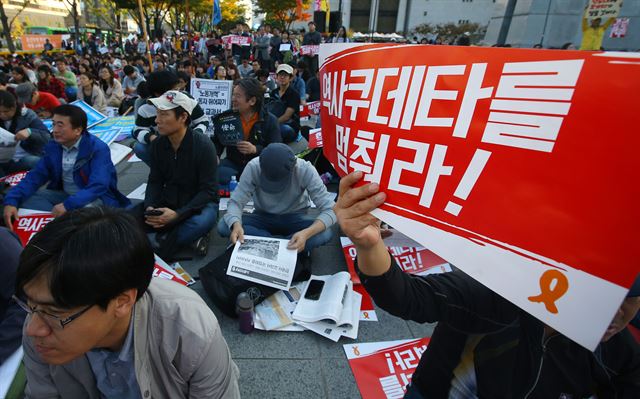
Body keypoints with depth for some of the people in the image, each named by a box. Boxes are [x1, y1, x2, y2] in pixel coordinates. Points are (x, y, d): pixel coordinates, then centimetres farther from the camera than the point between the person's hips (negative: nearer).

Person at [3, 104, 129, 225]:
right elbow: (36, 176, 1)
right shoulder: (52, 146, 4)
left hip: (96, 197, -7)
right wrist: (11, 200, -14)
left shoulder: (98, 148, -18)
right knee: (25, 198, -11)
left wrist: (68, 205, -38)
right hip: (64, 194, 7)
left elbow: (98, 186, -28)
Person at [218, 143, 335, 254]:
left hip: (294, 219, -1)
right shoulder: (253, 167, -23)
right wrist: (236, 225, -41)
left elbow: (330, 209, -27)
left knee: (325, 233, -31)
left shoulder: (305, 170, -26)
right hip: (263, 217, 2)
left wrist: (306, 233, -45)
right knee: (223, 226, -24)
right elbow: (236, 201, -18)